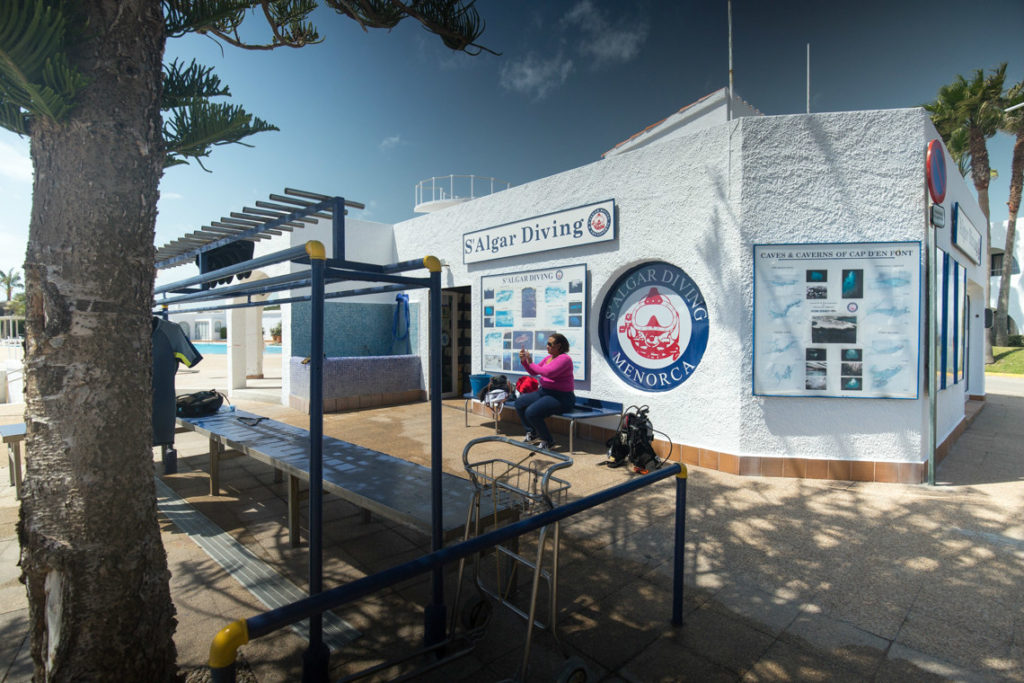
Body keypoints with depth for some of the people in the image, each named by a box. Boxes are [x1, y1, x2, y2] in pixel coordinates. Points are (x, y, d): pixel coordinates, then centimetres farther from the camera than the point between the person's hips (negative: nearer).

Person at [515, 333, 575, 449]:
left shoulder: (564, 359, -16)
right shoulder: (549, 357, 12)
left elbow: (548, 373, -30)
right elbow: (533, 372, 16)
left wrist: (531, 363, -19)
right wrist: (524, 361, -1)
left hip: (561, 398, -10)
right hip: (545, 392, 10)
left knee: (531, 412, -25)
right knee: (519, 403, 3)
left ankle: (548, 441, -5)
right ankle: (532, 434, 14)